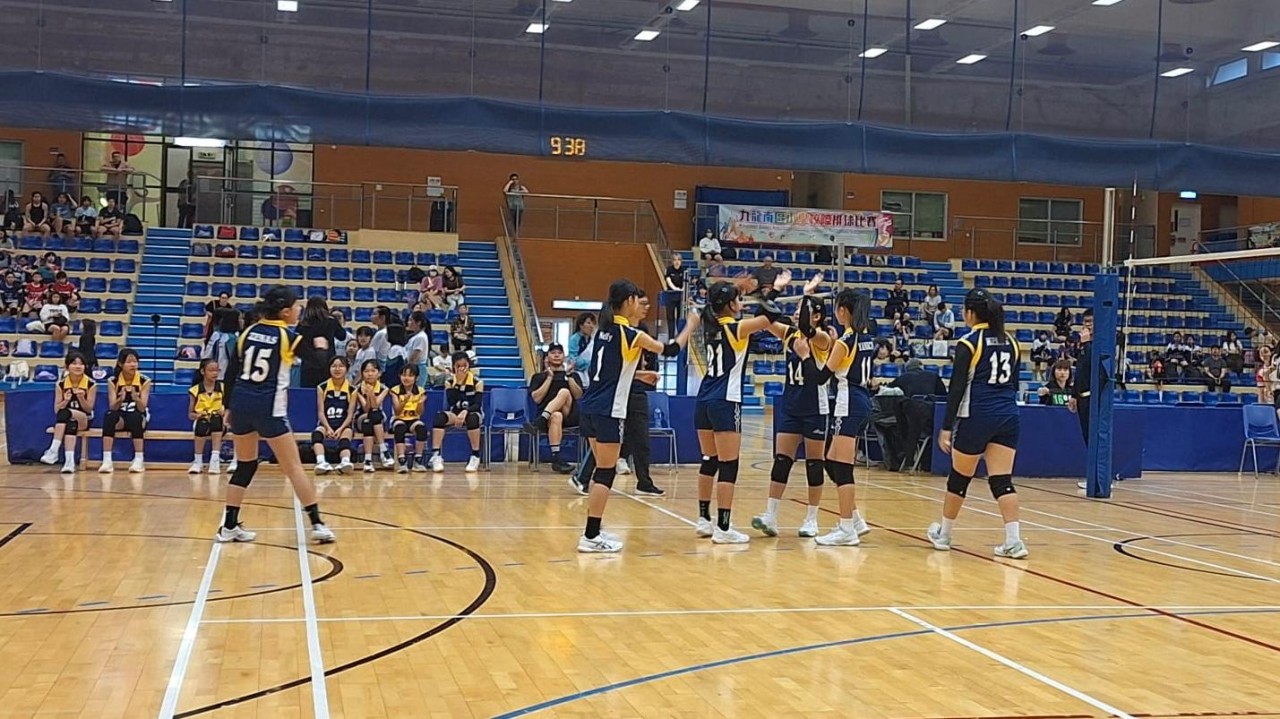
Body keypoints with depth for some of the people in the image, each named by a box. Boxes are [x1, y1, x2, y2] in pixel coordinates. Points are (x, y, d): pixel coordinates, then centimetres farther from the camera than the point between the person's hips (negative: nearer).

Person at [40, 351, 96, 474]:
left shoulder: (91, 384, -5)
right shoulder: (61, 384, 0)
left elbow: (89, 409, -5)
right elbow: (57, 410, -1)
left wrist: (81, 398, -23)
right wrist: (65, 400, -21)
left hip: (85, 420, -2)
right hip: (64, 420, 2)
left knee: (65, 414, -35)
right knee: (70, 424, -37)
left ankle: (53, 450, -39)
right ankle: (70, 460, -47)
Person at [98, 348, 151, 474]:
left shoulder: (144, 381, -8)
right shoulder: (113, 381, -5)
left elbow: (142, 408, -14)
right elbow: (112, 407, -11)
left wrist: (136, 397, -34)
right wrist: (120, 399, -32)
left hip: (137, 418, -1)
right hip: (120, 418, 1)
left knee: (135, 417, -36)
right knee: (109, 416, -33)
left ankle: (138, 460, -36)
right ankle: (107, 461, -39)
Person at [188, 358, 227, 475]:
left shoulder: (222, 388, -1)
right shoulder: (195, 390, -3)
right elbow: (190, 414, 2)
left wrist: (225, 417, -21)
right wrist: (197, 415, -20)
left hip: (217, 423, 0)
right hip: (201, 422, 0)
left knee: (216, 420, -36)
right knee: (201, 426, -36)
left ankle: (215, 459, -31)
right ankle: (198, 461, -16)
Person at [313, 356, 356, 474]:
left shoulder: (352, 390, 2)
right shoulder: (322, 388, 3)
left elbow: (350, 414, -3)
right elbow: (320, 412, -2)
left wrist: (340, 429, -20)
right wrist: (328, 428, -19)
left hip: (343, 425, -1)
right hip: (326, 424, 1)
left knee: (347, 433, -35)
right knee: (317, 433, -33)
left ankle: (345, 461, -62)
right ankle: (321, 462, -56)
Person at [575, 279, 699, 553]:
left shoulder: (604, 330, 9)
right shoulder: (630, 334, -11)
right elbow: (671, 350, -2)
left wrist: (639, 374, 25)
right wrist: (691, 325, 11)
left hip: (589, 407, 8)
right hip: (608, 411, -8)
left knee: (603, 469, 16)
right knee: (606, 472, -3)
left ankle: (594, 530, 19)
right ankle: (590, 537, -4)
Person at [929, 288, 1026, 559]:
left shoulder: (969, 343, -8)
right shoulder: (1011, 342, 9)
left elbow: (957, 388, -11)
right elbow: (1014, 384, 15)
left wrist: (946, 427, -9)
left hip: (976, 417, -5)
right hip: (1008, 417, 5)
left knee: (959, 478, 10)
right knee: (1002, 481, 3)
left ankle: (943, 534, 26)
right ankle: (1014, 541, -7)